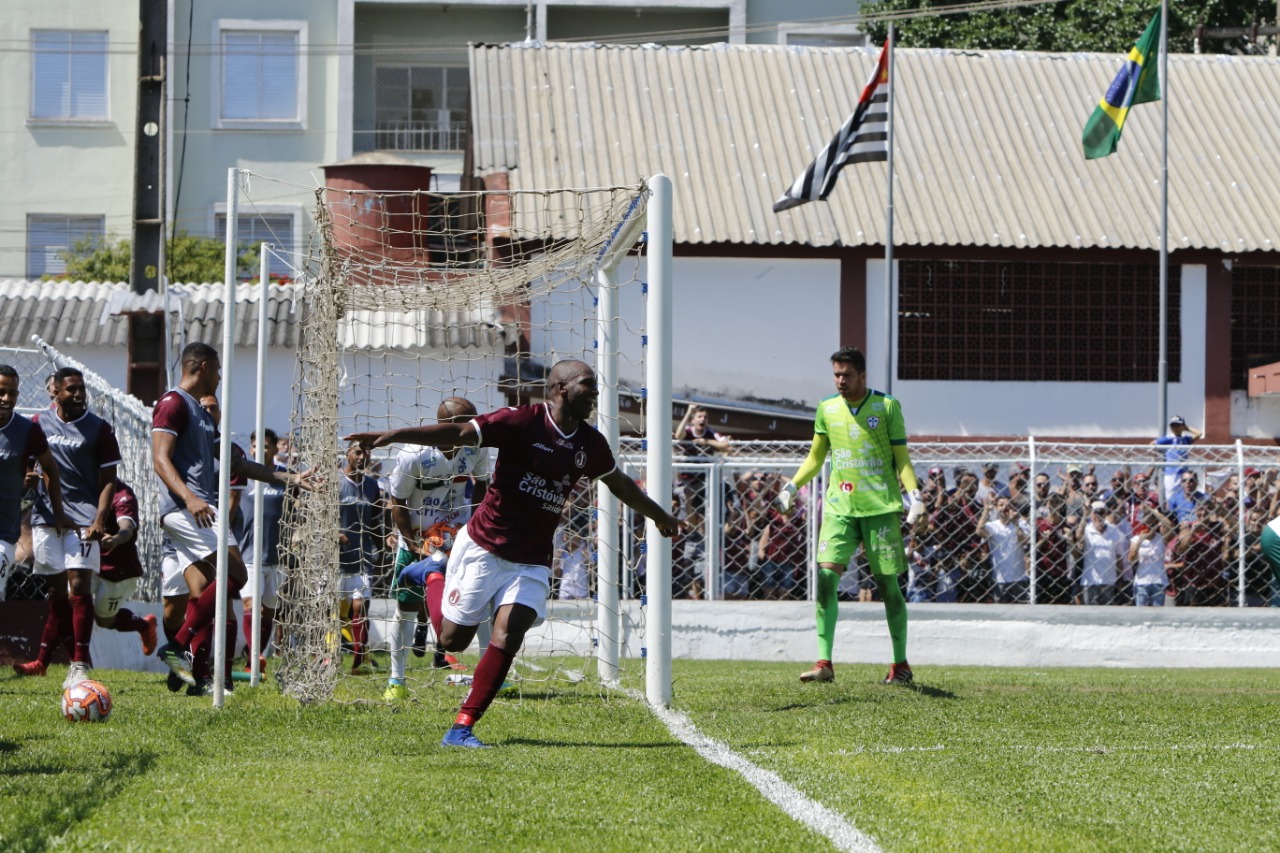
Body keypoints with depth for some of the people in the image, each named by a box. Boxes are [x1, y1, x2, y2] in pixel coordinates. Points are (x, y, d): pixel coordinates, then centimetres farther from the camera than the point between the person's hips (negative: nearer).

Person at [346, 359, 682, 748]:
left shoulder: (591, 444, 6)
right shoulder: (522, 422, -12)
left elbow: (618, 483, 26)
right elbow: (458, 433, -20)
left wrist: (659, 515, 39)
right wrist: (392, 435, -31)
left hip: (531, 562, 4)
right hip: (483, 547, -4)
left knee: (508, 634, -16)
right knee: (453, 640, 4)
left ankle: (462, 727, -11)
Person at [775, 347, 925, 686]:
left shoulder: (887, 407, 0)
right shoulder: (826, 409, 10)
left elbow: (901, 458, 1)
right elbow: (815, 458, 19)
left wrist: (914, 495, -12)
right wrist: (792, 486, 6)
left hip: (881, 505, -3)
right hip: (839, 505, 3)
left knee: (888, 583, 0)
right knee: (826, 576, -13)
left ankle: (901, 664, 13)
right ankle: (824, 663, -11)